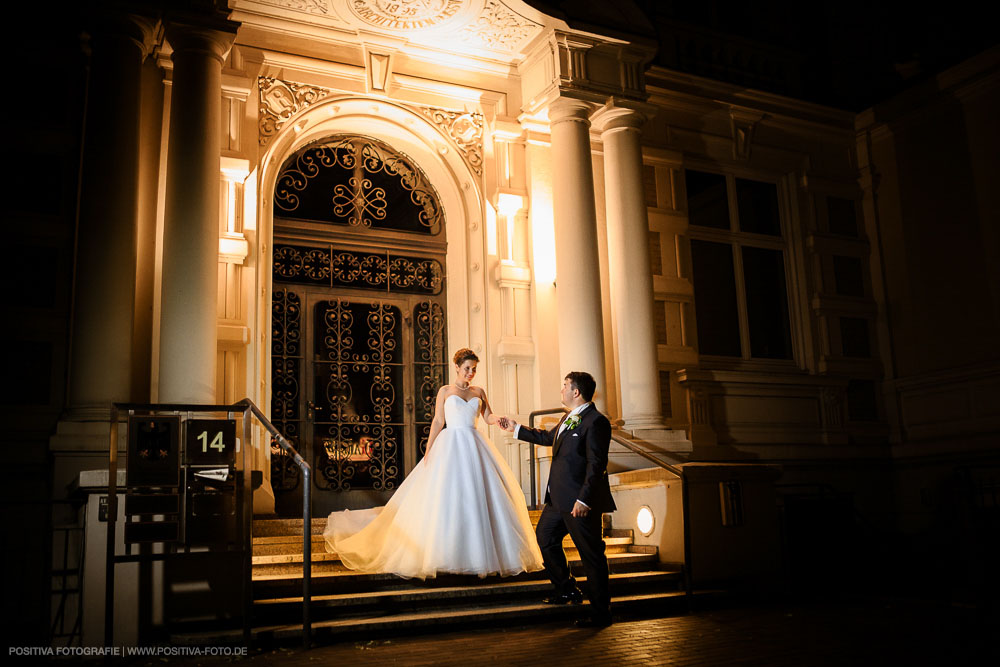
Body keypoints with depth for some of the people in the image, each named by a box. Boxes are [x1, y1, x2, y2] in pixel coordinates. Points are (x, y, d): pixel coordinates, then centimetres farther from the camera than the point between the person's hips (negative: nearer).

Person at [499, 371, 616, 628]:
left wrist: (584, 500, -25)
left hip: (581, 502, -10)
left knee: (591, 555, -2)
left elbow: (596, 465, -21)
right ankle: (567, 589, 37)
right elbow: (547, 437, 32)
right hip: (558, 500, 10)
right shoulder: (567, 419, 14)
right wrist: (516, 428, 36)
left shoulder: (596, 422, -16)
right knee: (544, 537, 21)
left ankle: (601, 613, 9)